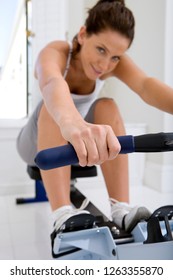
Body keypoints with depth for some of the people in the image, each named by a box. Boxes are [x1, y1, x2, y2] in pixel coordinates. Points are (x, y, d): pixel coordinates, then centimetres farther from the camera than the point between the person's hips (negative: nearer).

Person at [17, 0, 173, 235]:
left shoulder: (113, 61, -15)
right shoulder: (56, 53, -26)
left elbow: (146, 85, -37)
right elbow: (51, 83, -52)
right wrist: (71, 122, -75)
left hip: (72, 145, 3)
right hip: (37, 145, -2)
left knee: (107, 107, -27)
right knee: (53, 108, -35)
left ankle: (121, 211, -32)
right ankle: (63, 216, -43)